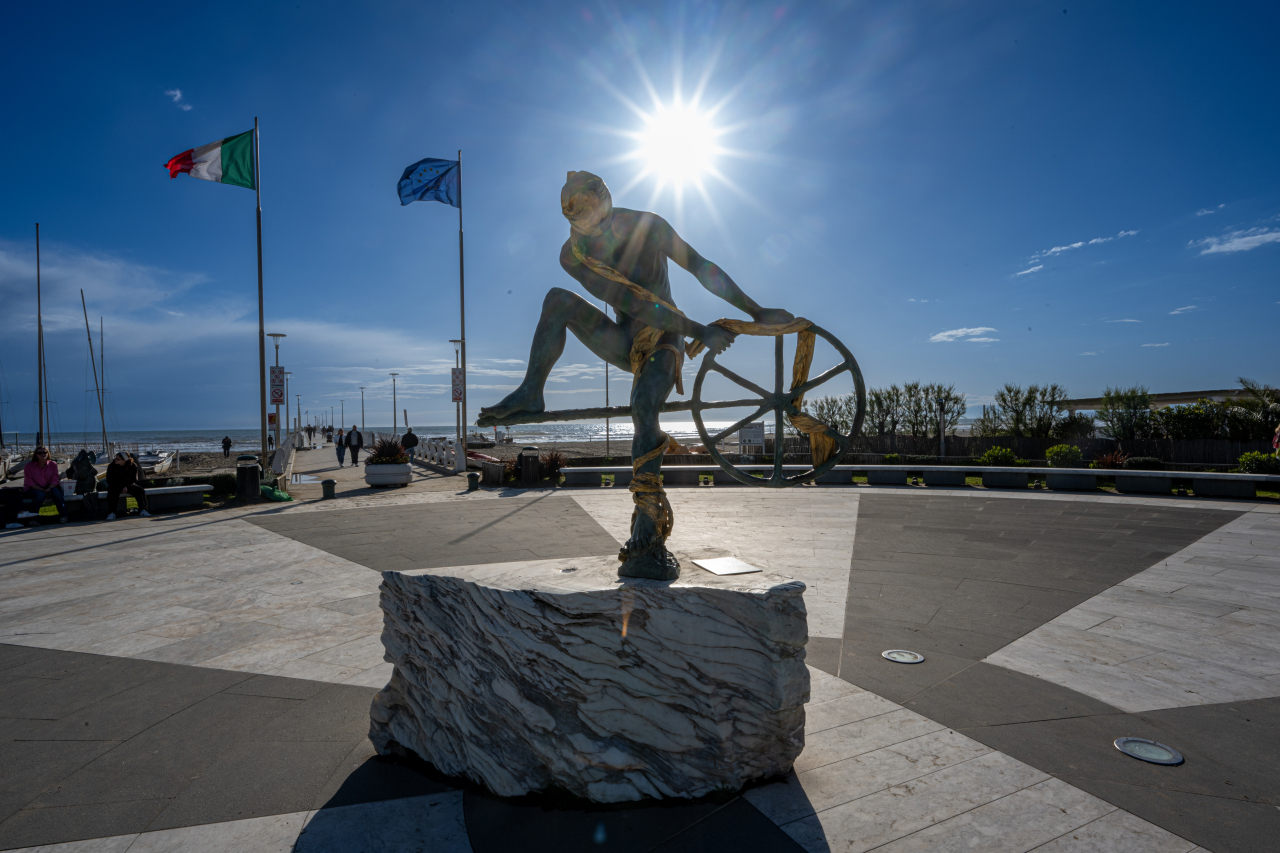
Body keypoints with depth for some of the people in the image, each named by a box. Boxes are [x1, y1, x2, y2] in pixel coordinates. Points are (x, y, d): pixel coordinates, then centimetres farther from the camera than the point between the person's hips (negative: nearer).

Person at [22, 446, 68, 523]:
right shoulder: (29, 466, 0)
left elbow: (55, 480, 1)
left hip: (49, 488, 2)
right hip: (32, 489, -2)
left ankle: (63, 516, -34)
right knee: (41, 494, -36)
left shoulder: (53, 464, 7)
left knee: (56, 491, -32)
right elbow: (30, 483, -7)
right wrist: (43, 490, -20)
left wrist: (49, 489, -19)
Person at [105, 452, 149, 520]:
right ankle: (111, 513, -34)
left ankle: (143, 510, -25)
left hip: (128, 485, 1)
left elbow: (134, 479, -2)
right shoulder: (111, 466, -8)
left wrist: (127, 487, -20)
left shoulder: (133, 466, -7)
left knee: (140, 490, -25)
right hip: (115, 485, -1)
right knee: (112, 492, -34)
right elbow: (109, 480, -5)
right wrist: (120, 487, -19)